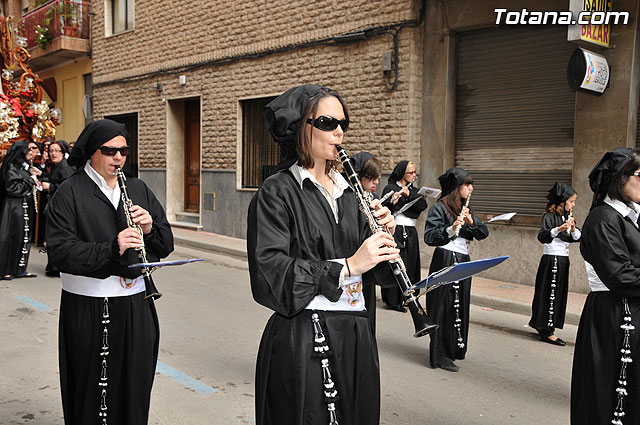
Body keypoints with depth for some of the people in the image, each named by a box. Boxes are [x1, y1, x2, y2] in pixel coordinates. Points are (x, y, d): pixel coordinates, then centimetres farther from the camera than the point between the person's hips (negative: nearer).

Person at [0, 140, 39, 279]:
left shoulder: (24, 167, 16)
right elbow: (13, 187, -19)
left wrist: (34, 181, 7)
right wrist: (30, 181, -12)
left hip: (25, 207, 9)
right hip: (14, 206, -9)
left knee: (24, 237, 9)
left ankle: (20, 269, 15)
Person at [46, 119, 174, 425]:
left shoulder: (138, 190, 11)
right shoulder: (70, 192, -3)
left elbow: (166, 246, 10)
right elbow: (59, 251, -14)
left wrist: (150, 227, -11)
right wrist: (111, 248, -26)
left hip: (137, 307, 4)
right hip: (88, 309, -4)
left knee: (135, 388, 12)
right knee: (91, 391, 6)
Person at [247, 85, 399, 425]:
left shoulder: (346, 190, 12)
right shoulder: (277, 192, -9)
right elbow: (269, 271, -20)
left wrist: (383, 236, -5)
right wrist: (346, 266, -23)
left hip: (355, 333, 7)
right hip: (302, 337, -6)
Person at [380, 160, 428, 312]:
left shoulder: (414, 190, 17)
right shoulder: (390, 188, -1)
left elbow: (423, 205, 1)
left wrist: (408, 194, -12)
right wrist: (392, 201, -29)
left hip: (411, 232, 6)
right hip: (396, 230, -6)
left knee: (411, 265, 8)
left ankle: (407, 297, 18)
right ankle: (394, 301, -1)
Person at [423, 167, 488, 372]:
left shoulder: (466, 209, 15)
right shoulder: (439, 208, -8)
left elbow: (483, 233, 9)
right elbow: (429, 237, -17)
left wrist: (471, 222, -10)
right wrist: (450, 229, -31)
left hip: (463, 261, 8)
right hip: (445, 261, -8)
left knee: (460, 306, 13)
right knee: (443, 307, -4)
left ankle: (456, 348, 27)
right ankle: (439, 356, 4)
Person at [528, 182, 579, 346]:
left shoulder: (567, 217, 13)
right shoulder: (549, 217, -11)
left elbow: (578, 238, 9)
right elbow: (542, 237, -25)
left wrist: (573, 229, -11)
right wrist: (558, 229, -38)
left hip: (563, 259, 9)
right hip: (551, 259, -9)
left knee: (558, 293, 12)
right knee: (550, 293, -6)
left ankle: (542, 325, 23)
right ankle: (547, 331, 0)